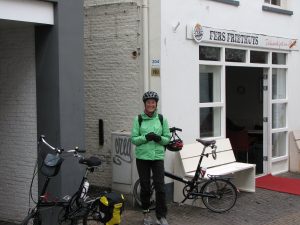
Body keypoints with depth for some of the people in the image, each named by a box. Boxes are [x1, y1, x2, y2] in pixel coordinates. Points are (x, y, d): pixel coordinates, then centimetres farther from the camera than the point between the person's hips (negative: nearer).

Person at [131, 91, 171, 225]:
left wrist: (159, 138, -15)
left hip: (158, 157, 0)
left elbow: (168, 138, 6)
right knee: (145, 187, 8)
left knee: (160, 187, -5)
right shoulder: (138, 119, 1)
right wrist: (146, 137, -18)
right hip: (142, 157, 0)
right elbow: (133, 139, -2)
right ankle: (146, 213, 25)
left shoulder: (162, 119, 4)